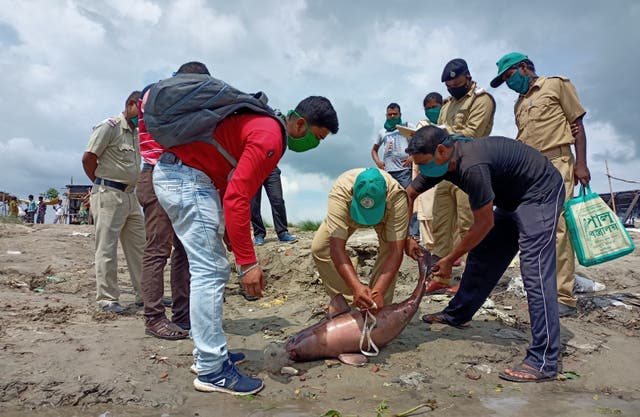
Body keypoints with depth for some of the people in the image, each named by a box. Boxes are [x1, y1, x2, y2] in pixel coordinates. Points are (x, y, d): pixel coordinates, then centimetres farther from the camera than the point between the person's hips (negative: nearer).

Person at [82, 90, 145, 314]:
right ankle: (107, 298, 5)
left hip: (130, 195, 8)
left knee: (139, 246, 9)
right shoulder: (109, 127, -7)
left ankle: (144, 293, 18)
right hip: (108, 195, -8)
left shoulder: (138, 133, 17)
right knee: (107, 248, -3)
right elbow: (88, 159, -10)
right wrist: (101, 184, -1)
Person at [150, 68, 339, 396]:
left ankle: (208, 353, 20)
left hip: (178, 174, 11)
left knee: (212, 269, 12)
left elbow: (233, 187, 16)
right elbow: (236, 199, -25)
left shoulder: (264, 124, 14)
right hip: (186, 176, -11)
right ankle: (212, 371, -3)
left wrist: (229, 232, 16)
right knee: (210, 272, -10)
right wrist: (248, 262, -23)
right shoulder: (270, 138, -18)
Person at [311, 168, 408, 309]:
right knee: (319, 248, -14)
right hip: (348, 213, 1)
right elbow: (337, 248, -48)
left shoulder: (396, 196, -44)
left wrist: (378, 291, -54)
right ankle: (347, 301, 1)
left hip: (385, 216, 0)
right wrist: (356, 287, -59)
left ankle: (379, 307, -8)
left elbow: (396, 251, -44)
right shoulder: (339, 193, -45)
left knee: (389, 246, -26)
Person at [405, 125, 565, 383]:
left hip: (541, 192, -9)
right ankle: (458, 314, 25)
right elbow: (408, 196, 3)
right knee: (481, 256, 10)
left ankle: (543, 361, -15)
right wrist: (406, 238, -4)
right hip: (512, 199, 9)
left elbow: (484, 224, -26)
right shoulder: (441, 162, -8)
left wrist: (449, 260, -17)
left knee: (535, 271, -17)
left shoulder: (471, 166, -34)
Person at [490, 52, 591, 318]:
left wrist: (581, 164, -9)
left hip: (556, 162, -6)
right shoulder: (519, 104, 24)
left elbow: (577, 124, 2)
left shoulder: (557, 85, 7)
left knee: (557, 228, -13)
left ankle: (564, 298, -11)